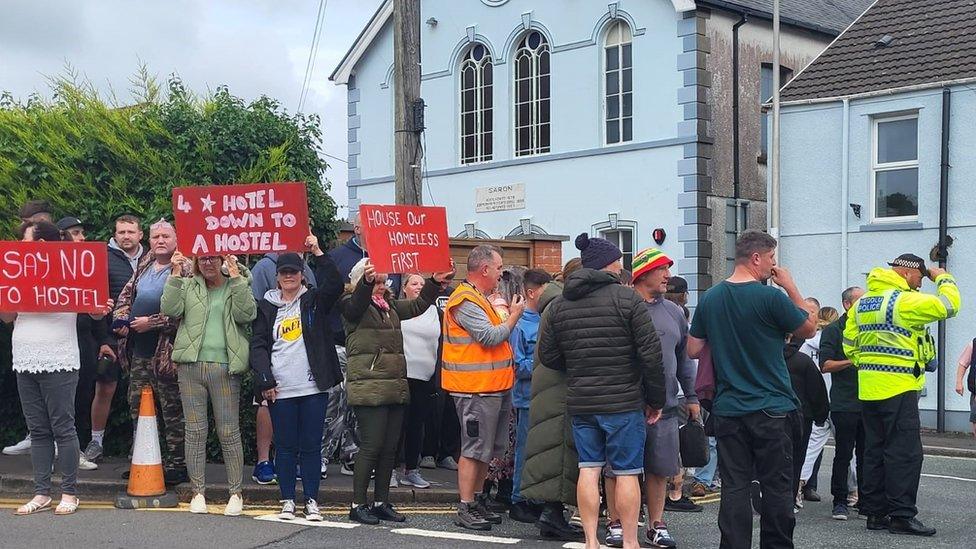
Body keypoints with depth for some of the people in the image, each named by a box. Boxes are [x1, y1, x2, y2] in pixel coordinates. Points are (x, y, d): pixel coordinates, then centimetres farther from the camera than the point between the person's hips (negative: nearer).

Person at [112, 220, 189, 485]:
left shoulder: (183, 270, -10)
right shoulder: (144, 267, 15)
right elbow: (126, 294, 24)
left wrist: (152, 322, -17)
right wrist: (121, 318, 5)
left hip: (166, 352, -8)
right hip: (139, 351, 8)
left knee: (172, 412, -1)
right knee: (137, 406, 14)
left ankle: (177, 465, 8)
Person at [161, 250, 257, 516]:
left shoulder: (238, 285, 10)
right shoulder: (187, 285, 14)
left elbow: (247, 314, -8)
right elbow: (170, 309, -3)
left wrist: (236, 277, -12)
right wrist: (175, 275, -8)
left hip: (224, 368, -2)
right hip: (191, 366, 2)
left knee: (229, 433, 0)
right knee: (195, 431, 5)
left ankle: (235, 493, 10)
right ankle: (198, 492, 15)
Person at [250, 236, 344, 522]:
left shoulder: (314, 301, 7)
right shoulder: (266, 307, 9)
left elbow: (334, 284, -12)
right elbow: (258, 346, 3)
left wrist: (318, 252, -17)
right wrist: (265, 381, -7)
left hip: (314, 387, 0)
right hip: (280, 390, 1)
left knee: (311, 445, 4)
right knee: (285, 447, 6)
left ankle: (312, 501, 11)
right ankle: (287, 501, 15)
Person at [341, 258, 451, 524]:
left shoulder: (390, 305, 19)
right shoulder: (352, 304, -3)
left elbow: (418, 305, 22)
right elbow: (356, 306, -24)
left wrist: (435, 282, 8)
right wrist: (367, 282, -43)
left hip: (395, 387, 7)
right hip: (368, 386, -7)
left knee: (390, 447, 8)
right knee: (372, 445, -8)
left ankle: (382, 503, 17)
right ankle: (358, 505, 2)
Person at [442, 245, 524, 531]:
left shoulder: (481, 298, 18)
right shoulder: (465, 301, -16)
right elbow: (491, 337, -21)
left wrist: (505, 312, 11)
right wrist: (514, 315, -9)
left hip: (494, 387, 10)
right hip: (476, 389, -10)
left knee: (486, 449, 16)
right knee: (474, 449, -5)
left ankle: (478, 501, 26)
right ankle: (465, 509, 1)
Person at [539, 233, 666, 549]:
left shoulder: (560, 306, 5)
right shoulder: (627, 299, -9)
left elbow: (547, 356, 9)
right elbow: (651, 354, -10)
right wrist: (655, 399, 0)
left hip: (580, 402, 5)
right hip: (624, 402, -4)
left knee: (588, 469, 9)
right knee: (627, 472, 3)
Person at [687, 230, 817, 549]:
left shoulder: (709, 299, 3)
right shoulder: (771, 297, -13)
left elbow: (693, 350, 9)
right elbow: (809, 329, 2)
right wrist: (791, 287, 7)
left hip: (728, 411, 4)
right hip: (772, 411, -4)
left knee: (735, 488, 5)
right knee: (777, 487, 7)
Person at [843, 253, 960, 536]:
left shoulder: (862, 302, 12)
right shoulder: (905, 301, -13)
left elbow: (850, 345, 13)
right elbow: (948, 305, -15)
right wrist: (942, 277, 2)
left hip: (868, 389, 8)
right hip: (898, 390, -8)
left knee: (875, 450, 12)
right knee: (905, 453, -3)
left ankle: (876, 512, 16)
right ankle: (901, 515, -3)